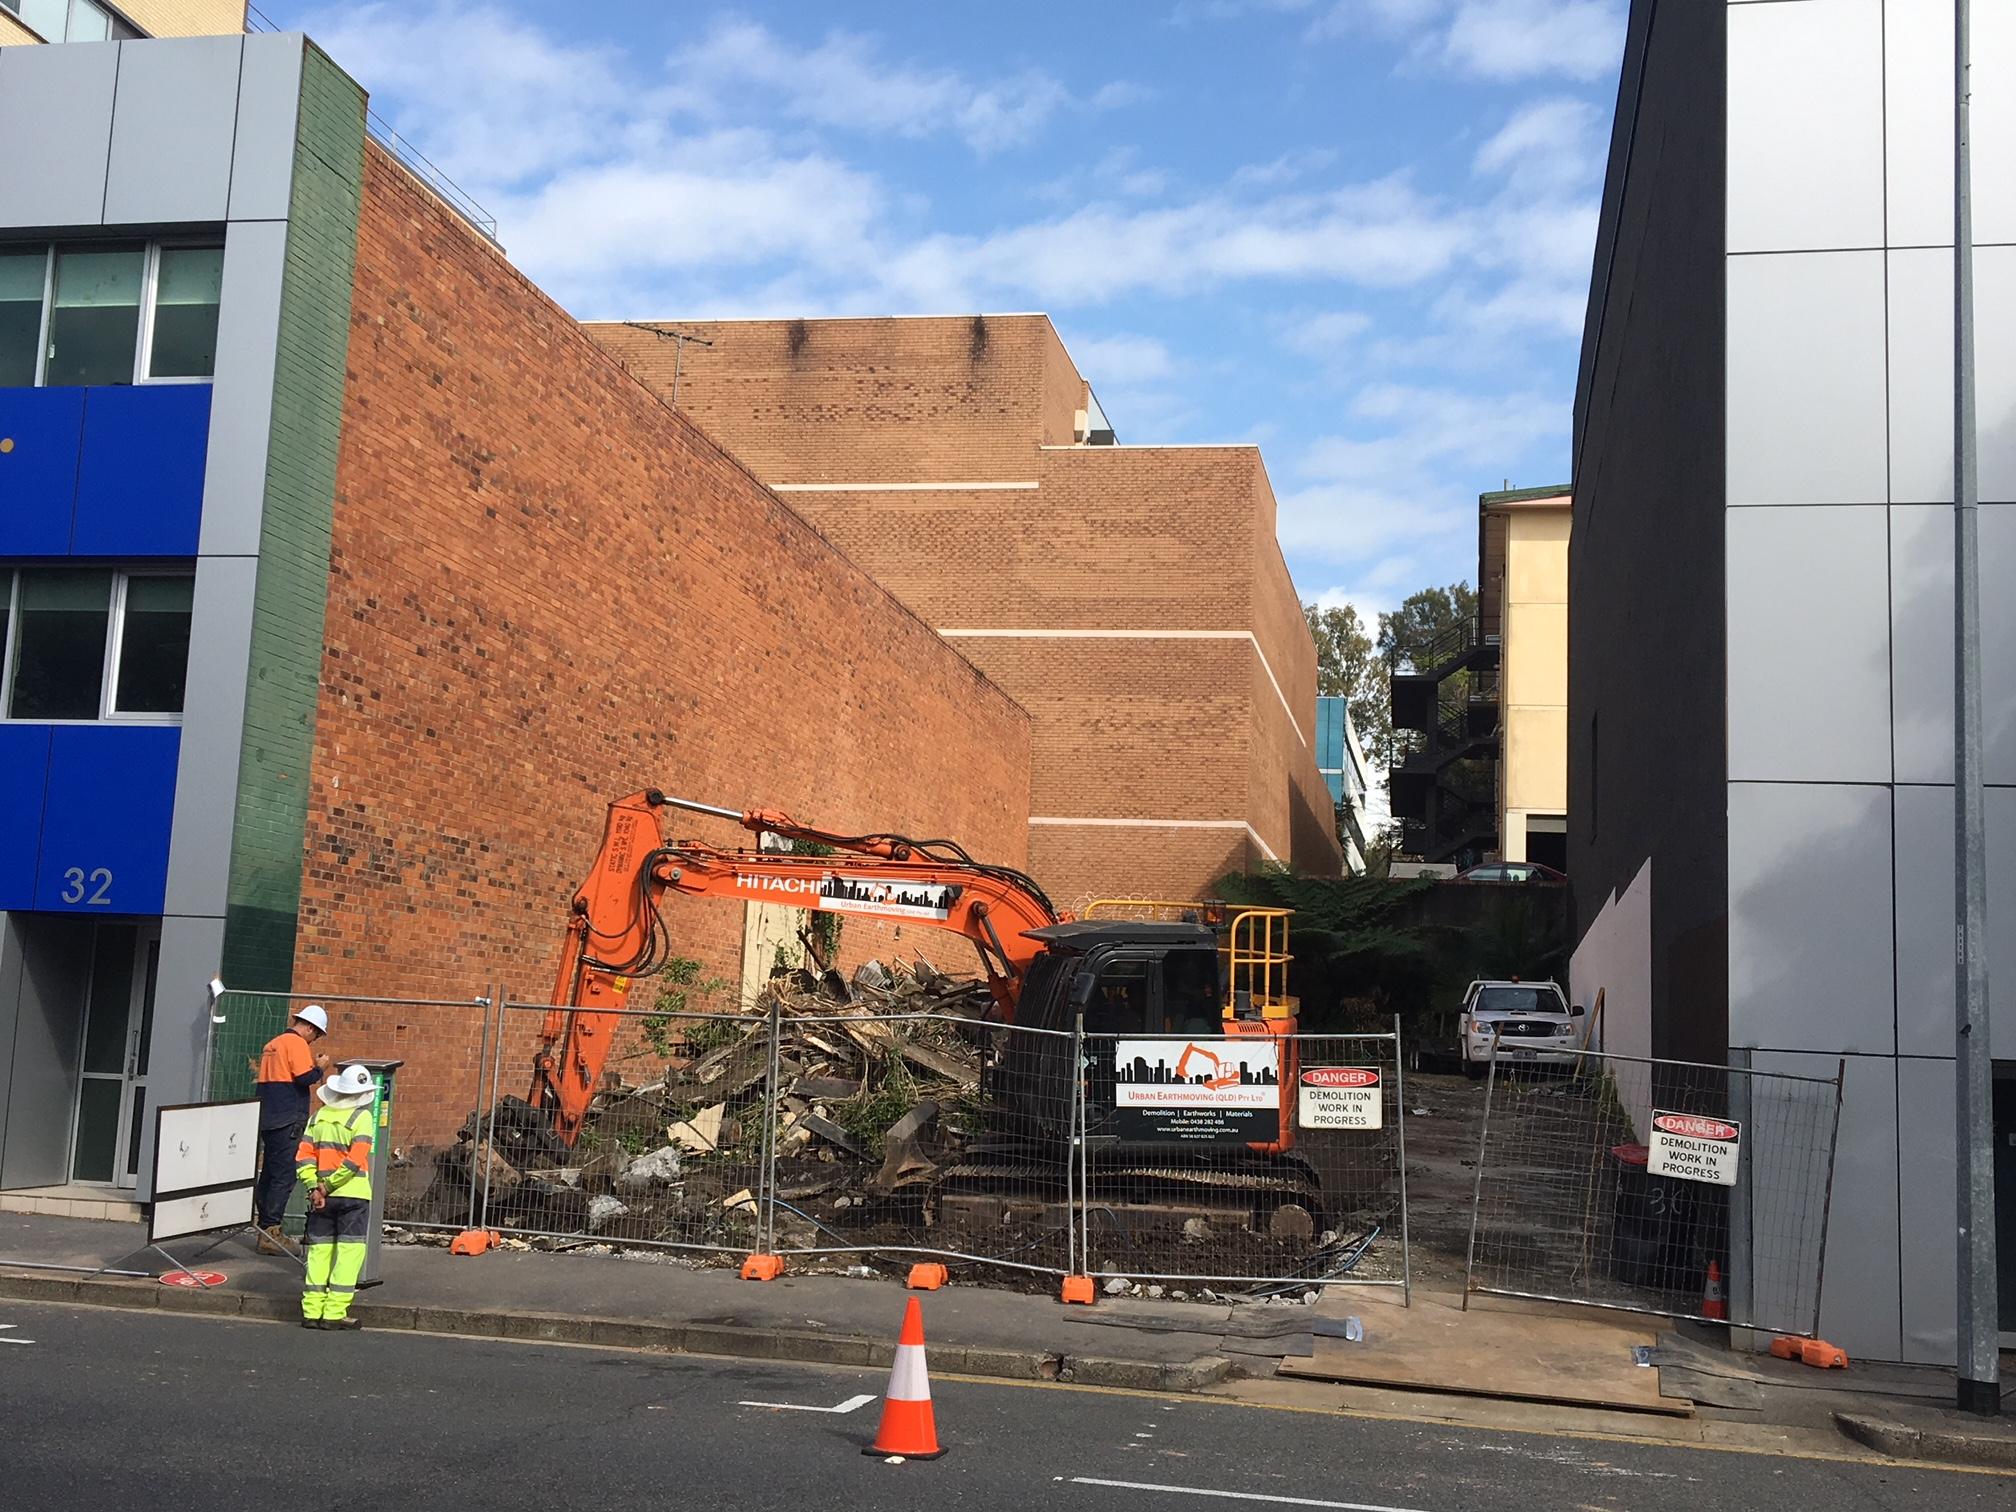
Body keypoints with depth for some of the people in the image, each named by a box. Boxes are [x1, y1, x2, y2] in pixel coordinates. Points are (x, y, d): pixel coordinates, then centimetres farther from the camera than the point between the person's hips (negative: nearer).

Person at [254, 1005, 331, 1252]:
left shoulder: (272, 1044, 19)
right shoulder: (297, 1043, -9)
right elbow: (305, 1077, -18)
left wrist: (311, 1065, 20)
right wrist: (320, 1067, -1)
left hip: (268, 1119, 9)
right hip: (288, 1121, -9)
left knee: (269, 1173, 13)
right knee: (284, 1176, -8)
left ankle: (265, 1228, 18)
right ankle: (270, 1232, -10)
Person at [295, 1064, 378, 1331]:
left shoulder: (318, 1116, 10)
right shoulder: (362, 1117, -7)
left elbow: (303, 1156, 1)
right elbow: (355, 1160, -16)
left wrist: (313, 1186, -5)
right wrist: (328, 1185, -10)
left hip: (321, 1196, 5)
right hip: (353, 1194, -5)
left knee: (319, 1250, 11)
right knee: (349, 1251, 0)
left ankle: (312, 1311, 11)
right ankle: (334, 1312, -4)